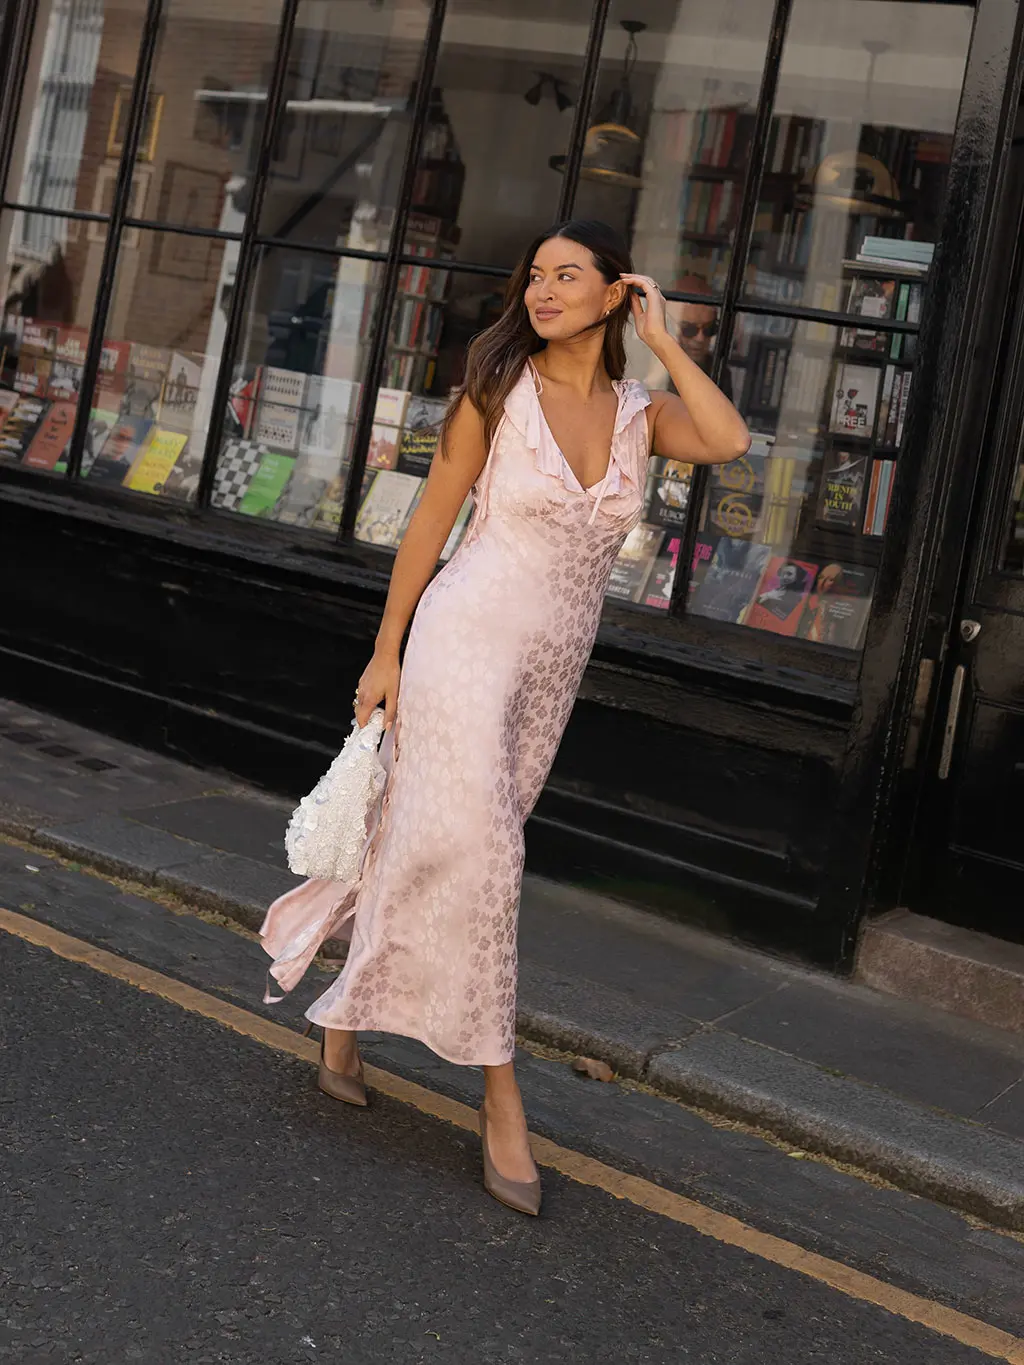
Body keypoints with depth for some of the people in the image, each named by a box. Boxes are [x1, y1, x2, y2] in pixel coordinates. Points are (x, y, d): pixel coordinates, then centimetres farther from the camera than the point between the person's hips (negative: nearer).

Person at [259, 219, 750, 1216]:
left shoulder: (640, 413, 5)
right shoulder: (500, 392, -4)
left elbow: (728, 441, -15)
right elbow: (431, 522, -1)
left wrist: (662, 341, -8)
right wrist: (387, 653, -1)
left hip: (553, 669, 4)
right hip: (470, 639, -4)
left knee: (432, 848, 11)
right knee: (475, 850, -11)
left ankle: (343, 1017, 31)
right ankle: (499, 1090, -2)